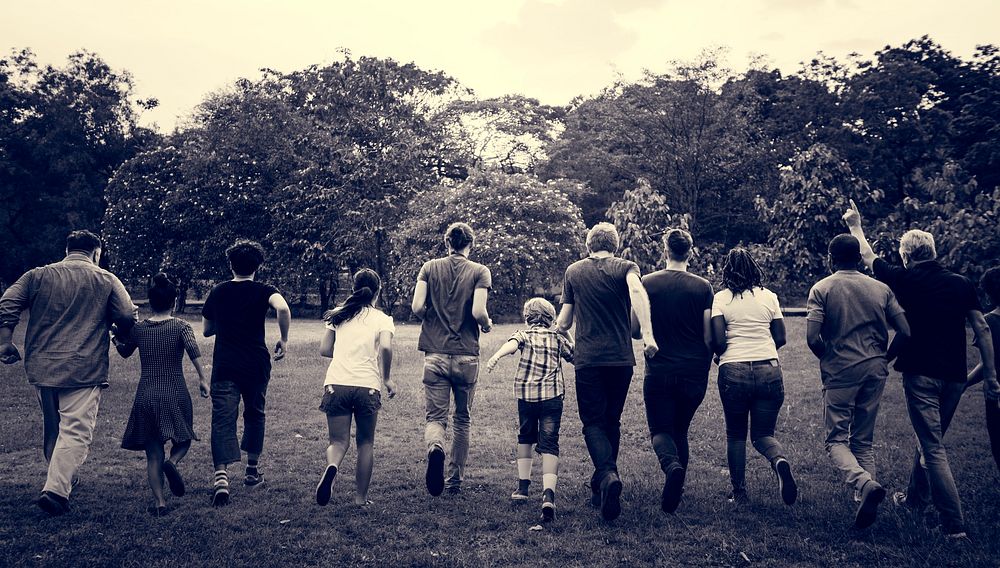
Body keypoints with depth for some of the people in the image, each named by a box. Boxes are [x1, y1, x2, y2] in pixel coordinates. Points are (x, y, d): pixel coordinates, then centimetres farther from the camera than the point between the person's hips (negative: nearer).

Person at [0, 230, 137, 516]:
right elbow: (128, 317, -4)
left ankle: (62, 479, 37)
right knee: (76, 430, -4)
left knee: (51, 427, 21)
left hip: (41, 367, 5)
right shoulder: (106, 280, 2)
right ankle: (56, 490, -16)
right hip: (83, 370, -4)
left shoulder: (37, 276, 10)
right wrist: (123, 341, 15)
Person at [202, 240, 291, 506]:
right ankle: (253, 469, 30)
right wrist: (284, 339, -11)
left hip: (224, 366, 1)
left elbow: (206, 330, 17)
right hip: (256, 366, 0)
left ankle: (221, 474, -24)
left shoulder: (217, 292, 9)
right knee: (254, 414, 19)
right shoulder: (264, 291, -1)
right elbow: (283, 308, -23)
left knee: (222, 419, -5)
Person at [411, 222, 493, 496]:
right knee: (462, 419, 16)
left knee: (436, 417, 6)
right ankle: (455, 481, 23)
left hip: (435, 355, 0)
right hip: (467, 357, 0)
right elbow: (478, 312, -14)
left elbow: (417, 307, -6)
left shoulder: (429, 267, 4)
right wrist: (487, 325, 8)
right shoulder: (480, 272, -1)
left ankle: (435, 448, -28)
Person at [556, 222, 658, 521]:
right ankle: (600, 489, 23)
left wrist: (558, 330, 32)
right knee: (612, 421, 15)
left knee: (593, 422, 2)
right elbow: (637, 290, -22)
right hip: (621, 358, 1)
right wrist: (647, 333, -28)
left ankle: (608, 475, -24)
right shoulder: (627, 267, 3)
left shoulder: (573, 272, 8)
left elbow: (564, 322, 9)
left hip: (587, 359, -1)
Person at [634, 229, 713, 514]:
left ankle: (671, 465, -22)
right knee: (680, 430, 18)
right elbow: (709, 337, -2)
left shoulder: (647, 283, -3)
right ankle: (676, 488, 18)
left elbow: (634, 330, -2)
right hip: (694, 373, 2)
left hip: (658, 371, -1)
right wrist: (705, 366, 15)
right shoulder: (703, 287, -2)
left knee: (660, 430, 8)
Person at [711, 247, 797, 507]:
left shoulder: (721, 298, -3)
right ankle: (780, 460, -20)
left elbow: (718, 341, -10)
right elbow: (780, 338, 8)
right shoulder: (769, 296, 6)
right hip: (769, 371, 2)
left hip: (733, 371, -2)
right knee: (763, 434, 12)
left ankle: (739, 493, 16)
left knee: (735, 435, 14)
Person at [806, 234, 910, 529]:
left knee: (836, 439, 5)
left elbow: (812, 338, -13)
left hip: (840, 372, -4)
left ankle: (865, 483, -20)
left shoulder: (822, 289, -4)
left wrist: (828, 358, 6)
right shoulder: (881, 289, 7)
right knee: (864, 441, 15)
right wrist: (885, 359, 17)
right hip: (875, 371, 4)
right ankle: (865, 503, 10)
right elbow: (904, 332, 1)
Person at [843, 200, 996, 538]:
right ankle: (916, 497, 38)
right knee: (931, 439, 22)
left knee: (933, 448, -3)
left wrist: (855, 226, 25)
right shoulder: (962, 284, 4)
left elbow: (868, 258, 10)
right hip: (954, 376, 5)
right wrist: (990, 374, 10)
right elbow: (982, 330, 3)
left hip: (921, 373, -5)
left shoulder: (907, 280, -5)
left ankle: (954, 524, -7)